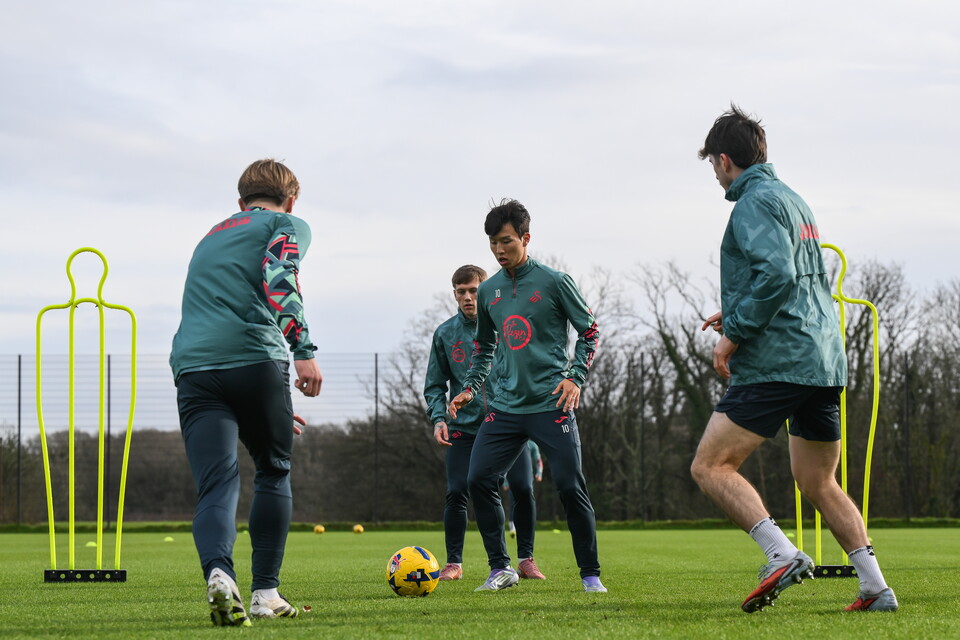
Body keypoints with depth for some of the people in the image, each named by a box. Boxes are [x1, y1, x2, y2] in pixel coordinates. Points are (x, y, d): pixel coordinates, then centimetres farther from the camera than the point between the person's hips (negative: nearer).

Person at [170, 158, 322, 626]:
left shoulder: (211, 237, 33)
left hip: (193, 365, 4)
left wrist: (267, 410, 41)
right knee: (273, 472, 15)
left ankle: (218, 572, -30)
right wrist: (304, 351, -18)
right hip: (257, 359, -4)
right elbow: (278, 277, -10)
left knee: (215, 485, -3)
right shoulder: (288, 225, 12)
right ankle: (266, 593, 12)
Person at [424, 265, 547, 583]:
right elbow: (435, 385, 7)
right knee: (456, 494, -9)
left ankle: (526, 559, 8)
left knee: (523, 489, -8)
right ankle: (454, 563, 5)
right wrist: (438, 418, -9)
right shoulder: (445, 334, 2)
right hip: (465, 426, 1)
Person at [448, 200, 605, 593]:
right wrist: (470, 389, 14)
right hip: (506, 406, 5)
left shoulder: (554, 282, -3)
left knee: (570, 487, -9)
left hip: (551, 404, -5)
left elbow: (590, 332, 3)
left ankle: (591, 574, 5)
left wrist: (575, 376, -9)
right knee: (478, 480, -7)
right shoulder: (488, 292, 11)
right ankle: (500, 568, 5)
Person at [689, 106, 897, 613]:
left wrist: (734, 334, -14)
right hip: (825, 363, 9)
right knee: (819, 484, 15)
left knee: (710, 466, -8)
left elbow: (776, 273, -21)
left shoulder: (756, 201, -7)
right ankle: (877, 589, 6)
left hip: (777, 362, -9)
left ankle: (782, 554, -23)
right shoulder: (795, 200, 22)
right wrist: (738, 314, 25)